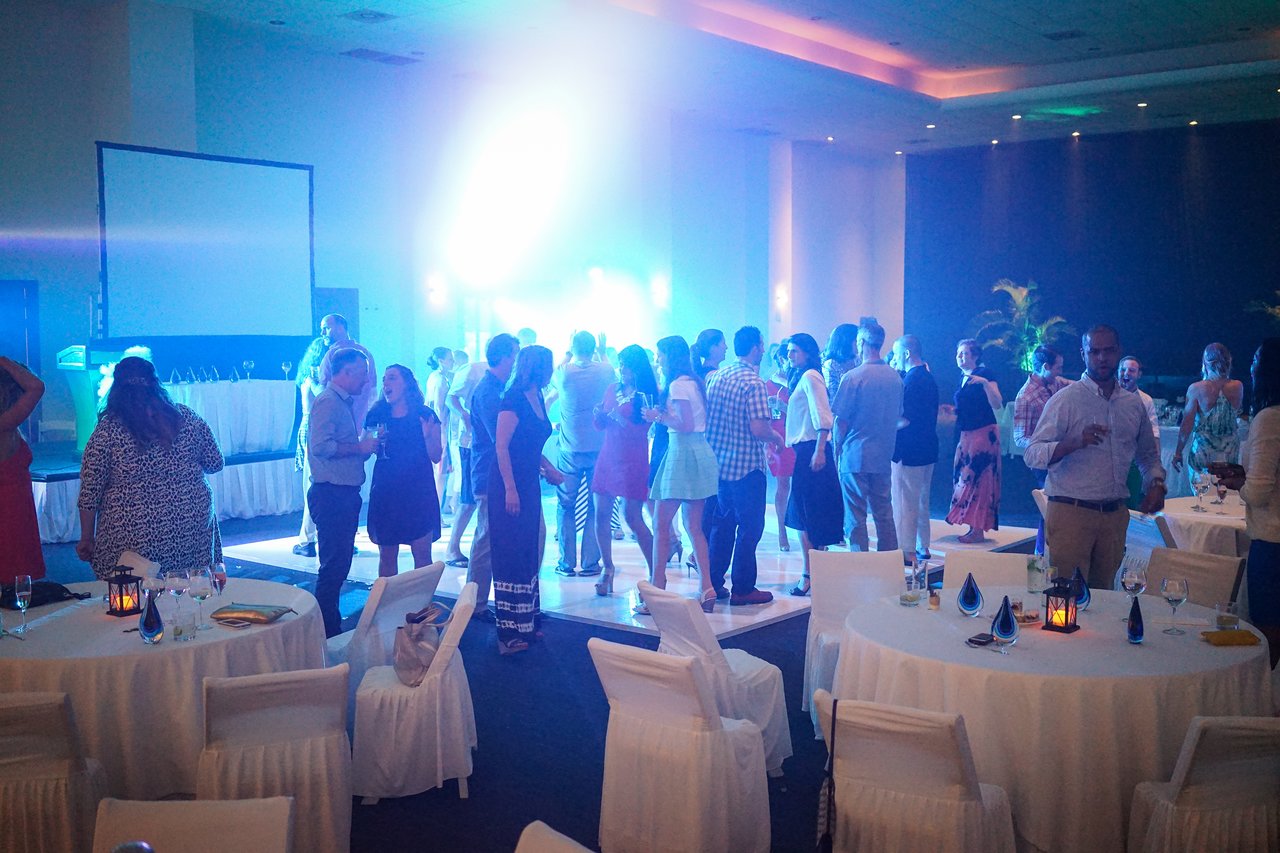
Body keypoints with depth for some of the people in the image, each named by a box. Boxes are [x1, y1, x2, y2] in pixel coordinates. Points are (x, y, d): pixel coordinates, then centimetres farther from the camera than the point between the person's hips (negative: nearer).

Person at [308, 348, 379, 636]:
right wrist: (360, 447, -19)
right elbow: (320, 445, -26)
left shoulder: (345, 402, 18)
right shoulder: (327, 402, -14)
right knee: (333, 565, -6)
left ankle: (332, 624, 24)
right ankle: (327, 631, 1)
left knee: (339, 564, 15)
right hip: (331, 493, -10)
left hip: (345, 494, 10)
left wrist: (365, 446, 8)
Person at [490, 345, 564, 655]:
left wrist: (549, 468, 15)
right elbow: (502, 446, -19)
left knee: (528, 551, 14)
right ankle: (508, 634, 2)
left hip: (529, 484, 9)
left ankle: (525, 623, 24)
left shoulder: (538, 399, 11)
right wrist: (510, 489, -23)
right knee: (510, 554, -4)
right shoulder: (514, 399, -14)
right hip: (509, 485, -9)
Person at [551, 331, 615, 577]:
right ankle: (590, 562, 6)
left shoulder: (564, 372, -8)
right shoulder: (605, 371, -5)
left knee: (566, 506, 8)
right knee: (597, 506, 7)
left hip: (570, 450, -1)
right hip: (600, 448, 1)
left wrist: (568, 352, 26)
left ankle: (567, 563, 7)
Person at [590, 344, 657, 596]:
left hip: (632, 460, -6)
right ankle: (607, 568, 19)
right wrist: (600, 415, -7)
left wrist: (620, 419, -22)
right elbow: (600, 425, 14)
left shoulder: (647, 395, -5)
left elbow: (642, 431, -11)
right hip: (608, 457, 6)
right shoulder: (613, 389, 11)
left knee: (632, 517, -8)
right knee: (601, 514, 4)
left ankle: (655, 573, 2)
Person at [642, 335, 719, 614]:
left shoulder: (678, 385, -11)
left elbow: (686, 425, -18)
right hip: (700, 453, 9)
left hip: (682, 454, -9)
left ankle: (657, 593, -4)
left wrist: (659, 416, -7)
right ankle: (707, 589, 6)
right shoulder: (693, 382, 16)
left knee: (661, 525, -4)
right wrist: (662, 415, 15)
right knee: (694, 526, 9)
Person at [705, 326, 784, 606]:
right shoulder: (753, 383, -16)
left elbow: (707, 417, 14)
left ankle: (713, 583, 22)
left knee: (721, 523, 17)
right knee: (749, 527, 3)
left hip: (717, 463, 7)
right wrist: (777, 438, -3)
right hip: (747, 467, -7)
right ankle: (743, 589, 8)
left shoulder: (716, 376, 6)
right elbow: (759, 430, -22)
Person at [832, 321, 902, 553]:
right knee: (884, 512, 14)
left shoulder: (853, 377, -13)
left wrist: (837, 450, 0)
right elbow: (898, 416, 13)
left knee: (855, 516, 1)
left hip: (855, 456, -6)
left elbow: (841, 420, -11)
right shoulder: (895, 377, 5)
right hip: (884, 456, 6)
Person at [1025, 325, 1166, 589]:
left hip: (1115, 515, 5)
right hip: (1070, 512, -5)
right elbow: (1032, 455, -12)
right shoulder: (1065, 400, -4)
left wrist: (1156, 483, 6)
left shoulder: (1134, 404, 12)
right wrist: (1075, 442, -28)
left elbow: (1148, 454, 26)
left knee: (1103, 592, 11)